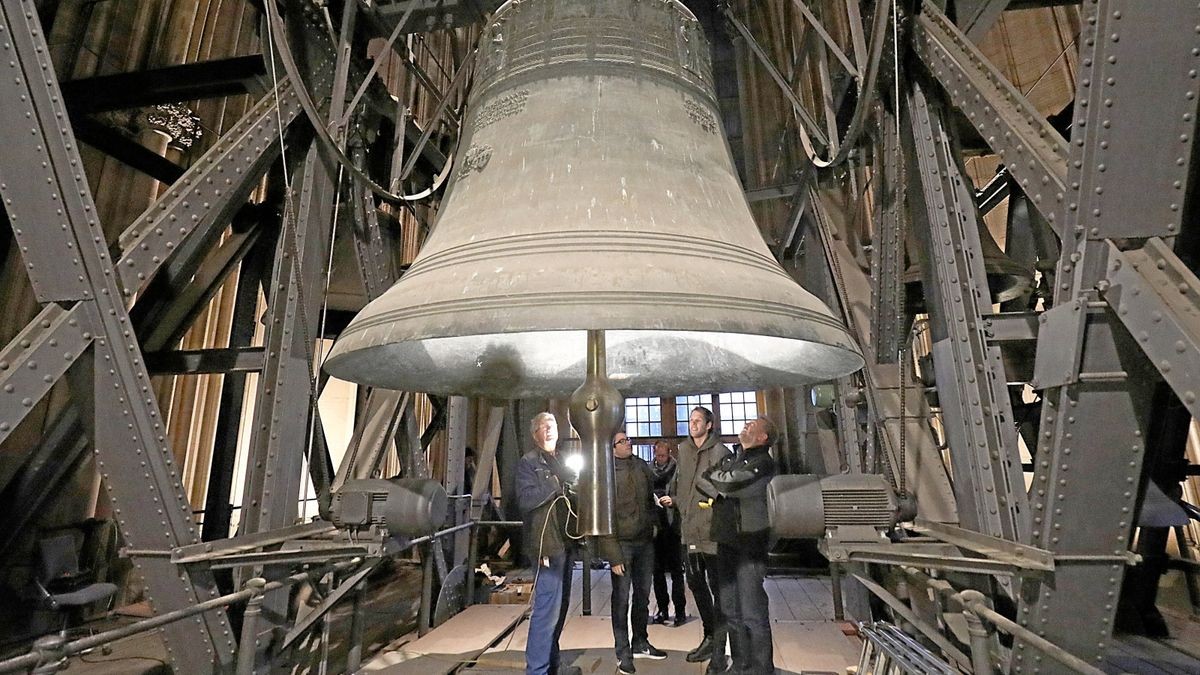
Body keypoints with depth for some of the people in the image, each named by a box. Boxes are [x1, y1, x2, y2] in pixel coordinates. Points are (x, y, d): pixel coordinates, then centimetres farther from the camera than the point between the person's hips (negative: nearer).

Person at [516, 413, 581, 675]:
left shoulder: (559, 462, 17)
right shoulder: (528, 462, -7)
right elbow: (526, 499, -21)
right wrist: (555, 483, -19)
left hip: (565, 543, 8)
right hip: (547, 545, -8)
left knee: (559, 607, 16)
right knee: (547, 610, -8)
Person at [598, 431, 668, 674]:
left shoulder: (642, 466, 4)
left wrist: (654, 522, 9)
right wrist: (613, 554, -16)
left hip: (645, 540, 5)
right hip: (622, 543, -5)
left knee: (643, 595, 16)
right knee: (621, 599, 4)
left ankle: (640, 643, 34)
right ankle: (623, 652, 20)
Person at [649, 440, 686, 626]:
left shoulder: (676, 470, -5)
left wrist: (673, 500, -24)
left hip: (672, 526, -3)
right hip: (654, 525, 4)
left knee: (676, 570, 4)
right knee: (657, 570, 11)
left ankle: (680, 610, 13)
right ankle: (662, 609, 22)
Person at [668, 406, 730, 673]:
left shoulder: (720, 452, -11)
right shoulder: (684, 450, 9)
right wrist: (673, 498, 6)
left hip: (713, 530, -7)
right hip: (691, 529, 7)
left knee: (717, 588, 2)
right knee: (695, 583, 19)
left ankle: (718, 652, 15)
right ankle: (710, 637, 38)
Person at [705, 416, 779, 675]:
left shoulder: (763, 462, -9)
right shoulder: (731, 457, 14)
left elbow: (731, 484, -21)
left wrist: (712, 475, -4)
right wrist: (722, 487, -5)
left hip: (749, 544, -7)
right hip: (726, 542, 7)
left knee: (753, 614, -2)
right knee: (731, 612, 15)